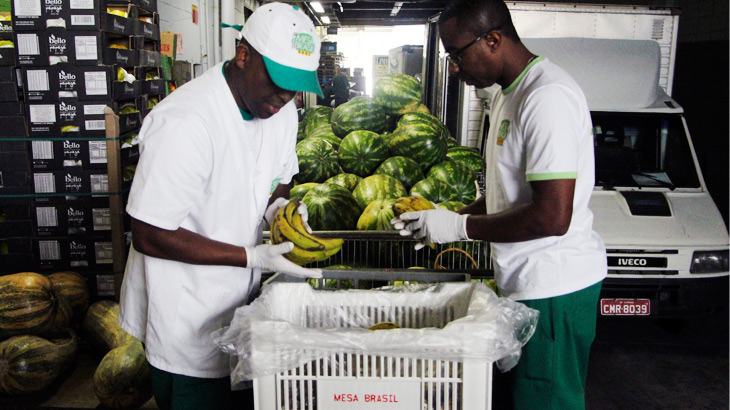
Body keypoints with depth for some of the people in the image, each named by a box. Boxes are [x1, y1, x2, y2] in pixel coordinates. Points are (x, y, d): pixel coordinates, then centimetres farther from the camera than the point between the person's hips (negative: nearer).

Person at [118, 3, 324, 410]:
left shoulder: (282, 111, -2)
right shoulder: (185, 122, -27)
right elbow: (149, 237, -24)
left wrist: (278, 205, -9)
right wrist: (252, 257, -27)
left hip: (242, 303, 7)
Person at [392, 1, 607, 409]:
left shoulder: (548, 97, -21)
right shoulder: (510, 93, 13)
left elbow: (552, 217, -26)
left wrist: (459, 227, -17)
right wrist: (453, 215, 8)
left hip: (555, 287, -10)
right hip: (525, 281, 10)